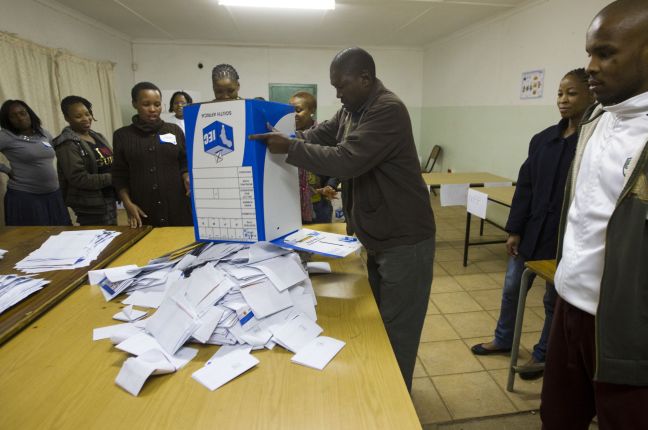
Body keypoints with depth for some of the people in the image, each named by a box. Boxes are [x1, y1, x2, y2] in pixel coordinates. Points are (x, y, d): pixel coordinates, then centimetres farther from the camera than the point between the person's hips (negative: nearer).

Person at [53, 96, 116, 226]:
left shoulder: (97, 136, 11)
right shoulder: (68, 144, -13)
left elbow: (110, 164, 18)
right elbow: (79, 179, -22)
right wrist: (113, 178, -22)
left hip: (109, 199, 8)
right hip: (90, 206, -8)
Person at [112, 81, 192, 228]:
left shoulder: (175, 130, 8)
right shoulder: (122, 136, 6)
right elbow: (119, 175, 8)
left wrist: (187, 179, -9)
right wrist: (128, 204, -5)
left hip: (177, 207, 1)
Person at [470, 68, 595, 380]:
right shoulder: (542, 139, 5)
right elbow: (525, 187, 5)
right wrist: (514, 230, 3)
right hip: (532, 231, 5)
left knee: (555, 299, 12)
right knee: (512, 288, 16)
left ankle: (544, 354, 34)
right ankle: (504, 339, 39)